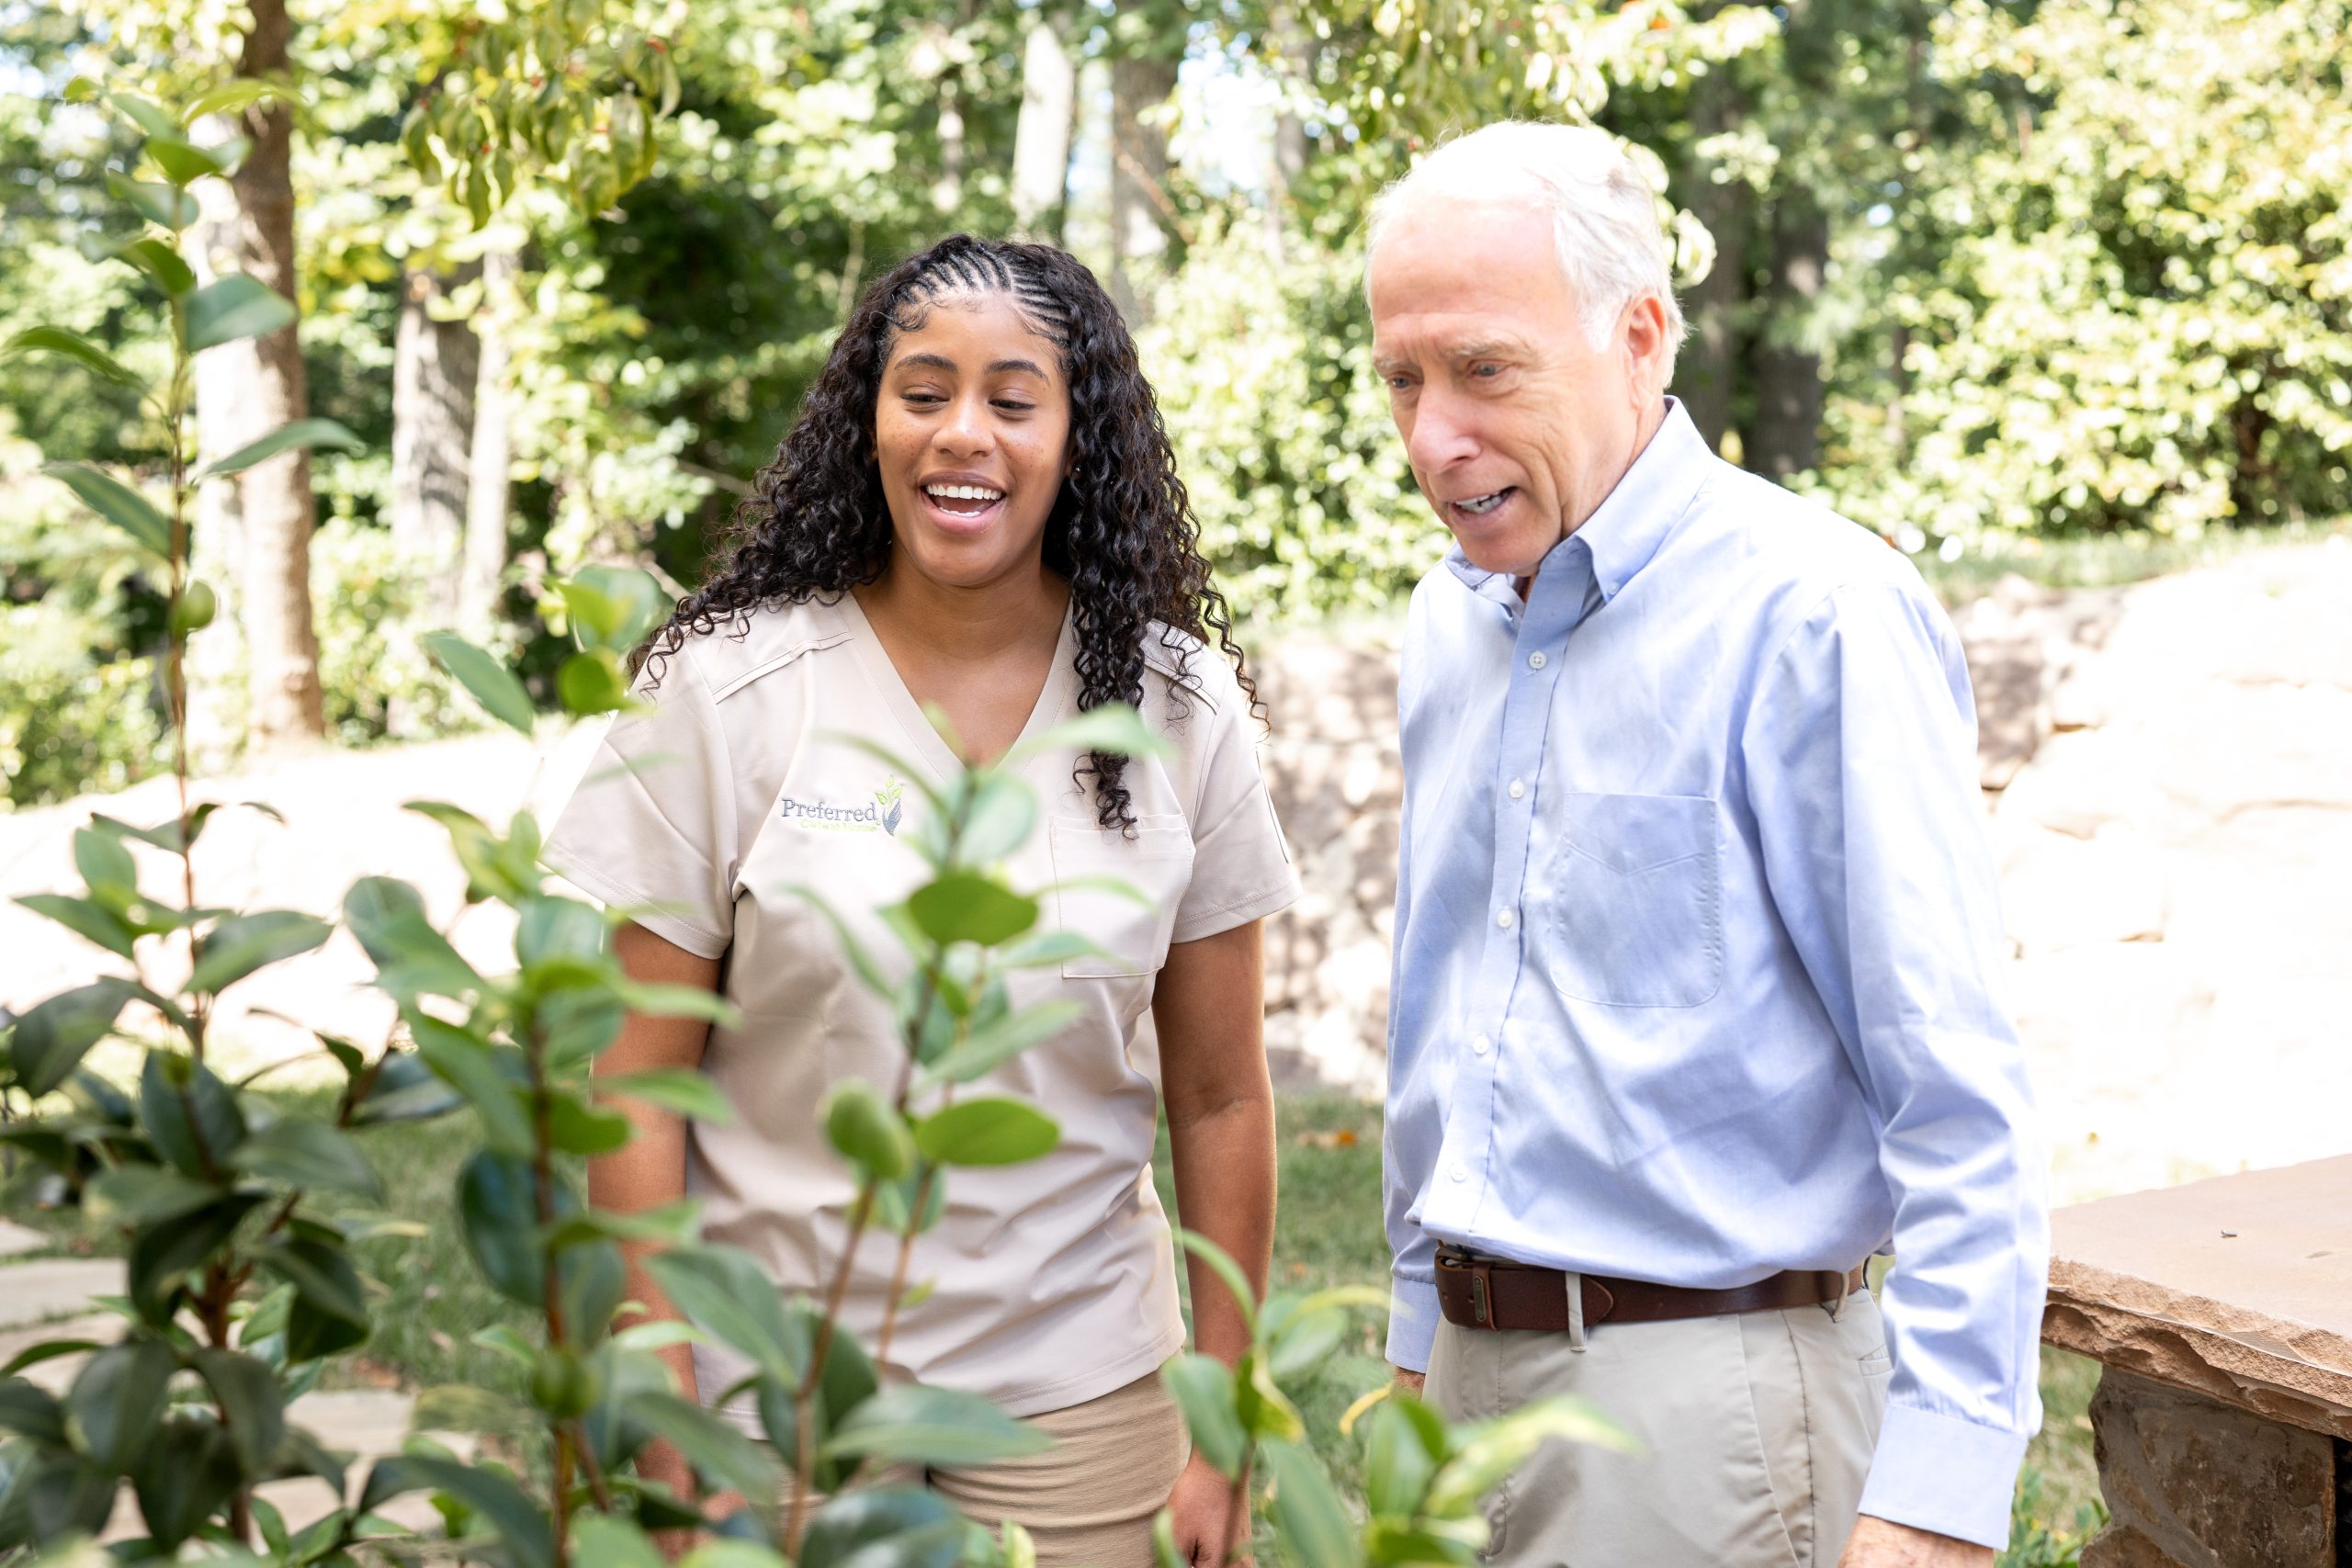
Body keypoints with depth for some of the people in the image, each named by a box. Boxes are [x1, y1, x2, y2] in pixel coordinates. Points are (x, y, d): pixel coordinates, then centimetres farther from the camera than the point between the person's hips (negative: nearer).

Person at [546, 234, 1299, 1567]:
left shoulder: (1178, 710, -2)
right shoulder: (727, 689, -8)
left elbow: (1220, 1101, 2)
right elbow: (636, 1096, -7)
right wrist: (662, 1452, -8)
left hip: (1077, 1392, 2)